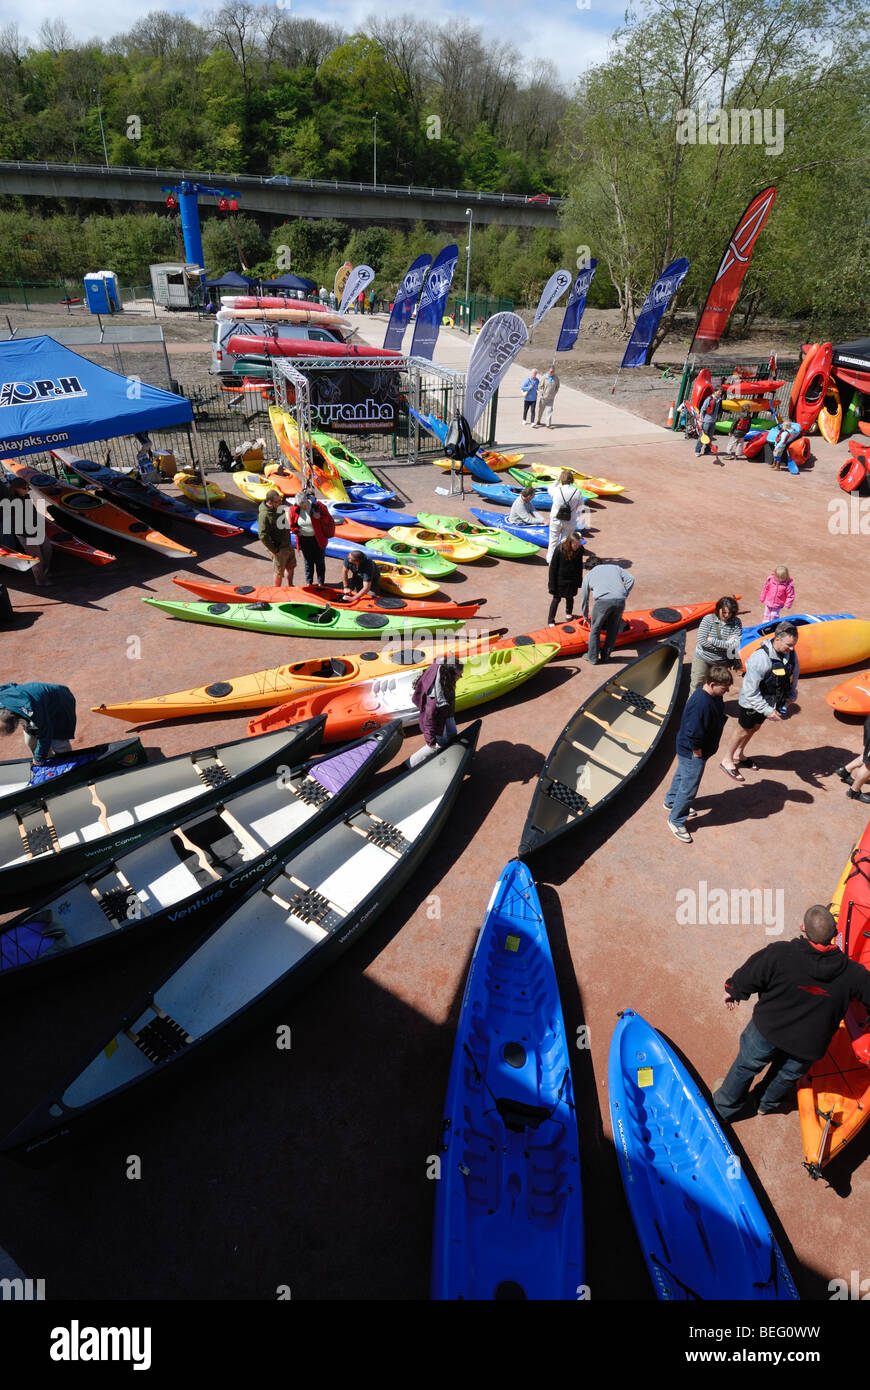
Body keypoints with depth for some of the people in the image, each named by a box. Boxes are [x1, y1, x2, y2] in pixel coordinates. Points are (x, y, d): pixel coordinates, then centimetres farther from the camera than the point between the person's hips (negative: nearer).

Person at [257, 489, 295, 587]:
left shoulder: (280, 506, -2)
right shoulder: (264, 515, -26)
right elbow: (263, 536, -26)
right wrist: (275, 550, -20)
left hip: (289, 545, 8)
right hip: (279, 549, -8)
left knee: (291, 567, 24)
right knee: (279, 573, 9)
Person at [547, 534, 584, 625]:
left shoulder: (580, 550, -12)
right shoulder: (559, 550, -23)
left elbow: (580, 566, 3)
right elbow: (553, 568, -14)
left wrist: (579, 581, 6)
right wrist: (552, 584, -13)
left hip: (572, 580, 3)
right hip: (560, 579, -3)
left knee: (570, 598, 18)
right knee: (556, 599, 5)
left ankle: (569, 613, 46)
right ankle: (550, 620, 16)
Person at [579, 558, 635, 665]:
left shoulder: (589, 575, 26)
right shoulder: (615, 567, 30)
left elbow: (584, 600, 32)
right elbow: (630, 579, 13)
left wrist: (586, 618, 44)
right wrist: (624, 596, 16)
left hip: (603, 601, -2)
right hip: (620, 601, 2)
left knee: (595, 629, 16)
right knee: (613, 629, 21)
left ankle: (592, 658, 24)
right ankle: (605, 656, 31)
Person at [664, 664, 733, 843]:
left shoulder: (714, 696, -6)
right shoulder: (701, 705, -37)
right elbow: (694, 735, -32)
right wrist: (697, 753, -19)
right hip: (692, 753, -10)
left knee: (682, 775, 30)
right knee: (689, 787, 5)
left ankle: (671, 801, 53)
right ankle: (676, 821, 22)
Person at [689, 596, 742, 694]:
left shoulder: (736, 623, -9)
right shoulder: (709, 619, -13)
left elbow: (735, 645, -20)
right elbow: (701, 641, -20)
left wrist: (712, 640, -20)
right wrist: (726, 645, -18)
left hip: (721, 661, 1)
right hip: (702, 658, -1)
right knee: (696, 686, 10)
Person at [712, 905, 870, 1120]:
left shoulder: (779, 953, -28)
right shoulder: (851, 973, -22)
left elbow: (747, 978, -15)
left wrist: (733, 991, 7)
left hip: (767, 1030, -1)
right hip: (809, 1046, 1)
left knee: (746, 1065, 25)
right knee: (788, 1074, 31)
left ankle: (724, 1107, 46)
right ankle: (767, 1103, 58)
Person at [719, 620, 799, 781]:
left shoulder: (790, 653, -14)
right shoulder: (760, 659, -36)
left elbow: (795, 672, 10)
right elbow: (751, 692, -31)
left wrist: (790, 696, 5)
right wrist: (768, 711, -28)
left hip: (769, 701, 7)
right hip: (751, 704, -7)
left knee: (755, 728, 25)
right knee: (743, 732, 13)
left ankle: (738, 754, 49)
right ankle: (727, 760, 35)